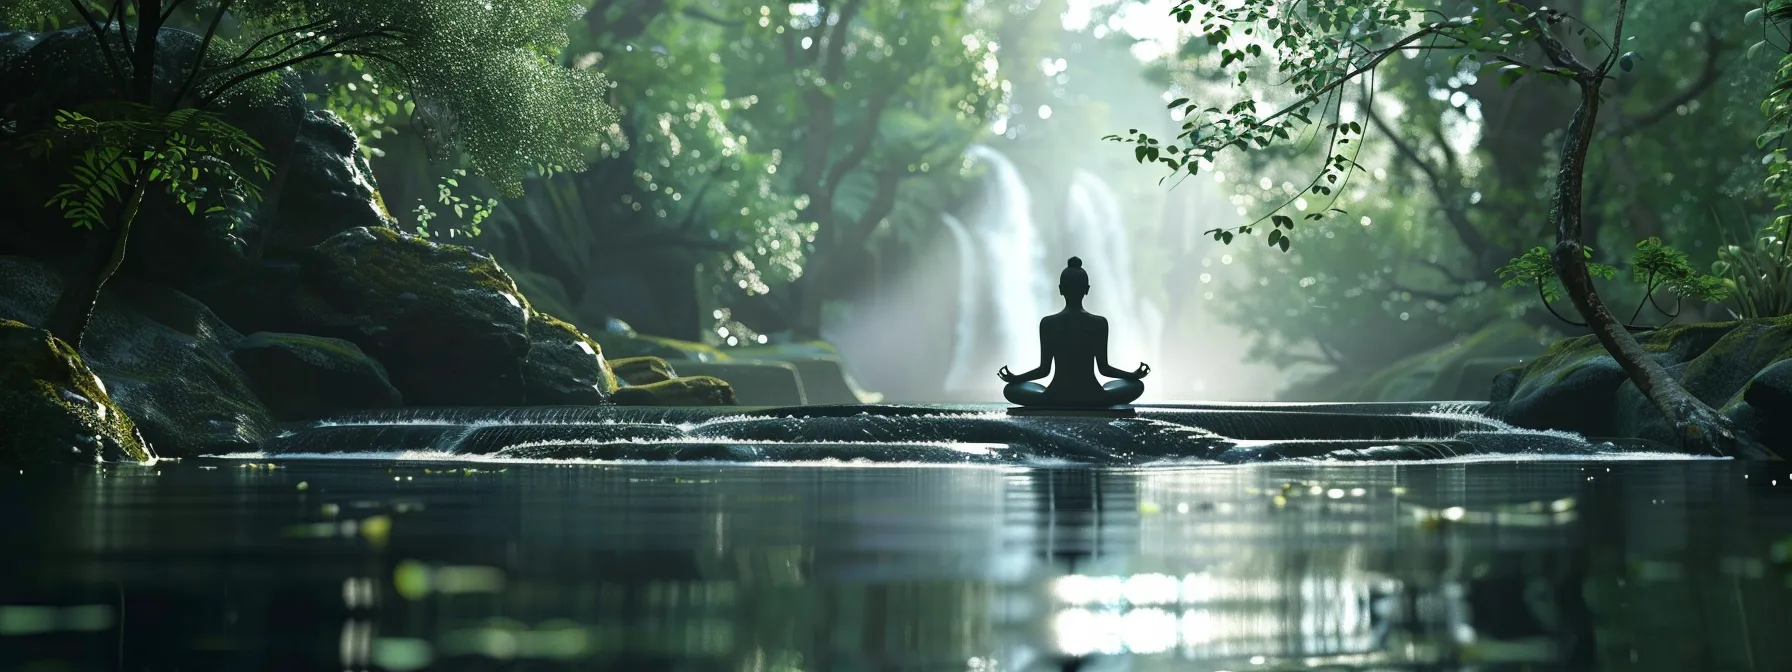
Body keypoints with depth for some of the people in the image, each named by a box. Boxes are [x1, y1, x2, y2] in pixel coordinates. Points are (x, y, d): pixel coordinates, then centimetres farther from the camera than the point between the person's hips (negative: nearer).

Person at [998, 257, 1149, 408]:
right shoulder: (1099, 323, -4)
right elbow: (1104, 369, 0)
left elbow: (1044, 370, -2)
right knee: (1135, 385, 25)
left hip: (1056, 399, 0)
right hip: (1092, 399, 0)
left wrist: (1014, 378, 14)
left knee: (1011, 389, 24)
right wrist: (1135, 374, 17)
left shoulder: (1048, 323, -4)